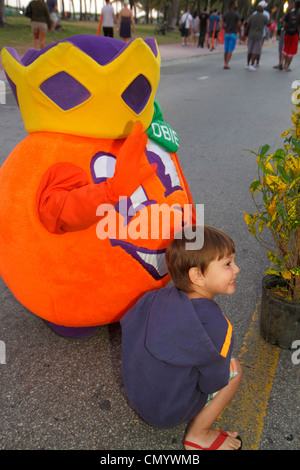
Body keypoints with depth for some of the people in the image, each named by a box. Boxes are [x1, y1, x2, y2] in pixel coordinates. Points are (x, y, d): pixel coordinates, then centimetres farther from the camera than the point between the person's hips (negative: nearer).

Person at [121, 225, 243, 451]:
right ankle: (198, 435, 12)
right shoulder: (215, 324, -28)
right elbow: (212, 383, -19)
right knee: (234, 368, 2)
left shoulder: (157, 296, -10)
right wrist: (226, 367, 3)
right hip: (168, 413, -6)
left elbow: (127, 325, 2)